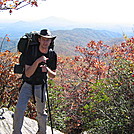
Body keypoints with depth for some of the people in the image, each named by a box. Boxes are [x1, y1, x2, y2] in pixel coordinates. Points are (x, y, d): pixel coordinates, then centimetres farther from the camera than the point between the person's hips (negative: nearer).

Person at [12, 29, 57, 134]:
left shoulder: (52, 55, -8)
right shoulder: (31, 51, -17)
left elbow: (53, 75, 1)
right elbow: (28, 74, -23)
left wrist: (47, 69, -21)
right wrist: (37, 61, -36)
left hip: (41, 86, 2)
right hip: (27, 85, -2)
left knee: (41, 113, 13)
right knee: (19, 109, -16)